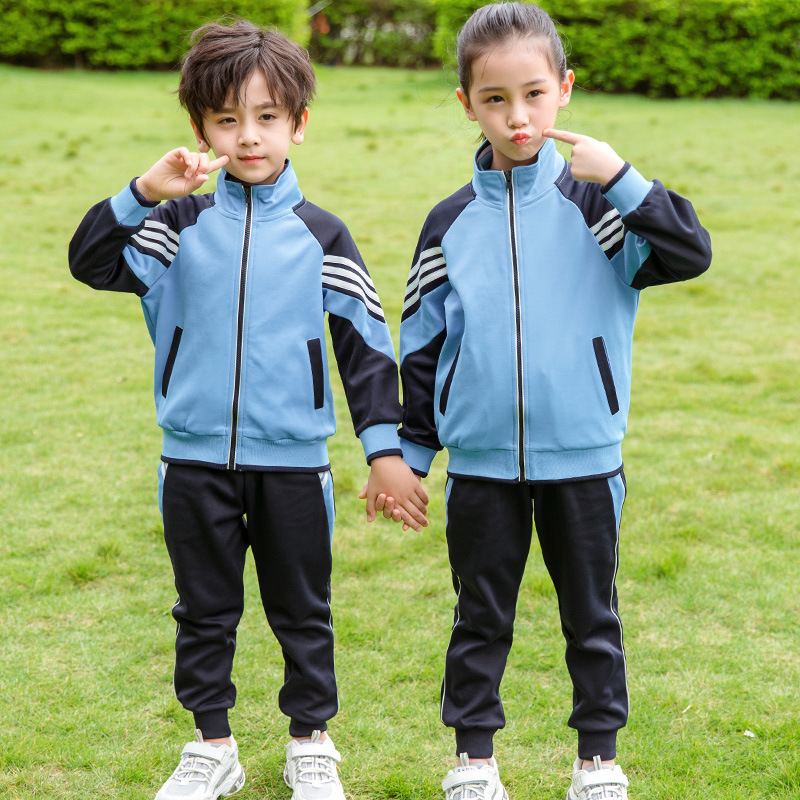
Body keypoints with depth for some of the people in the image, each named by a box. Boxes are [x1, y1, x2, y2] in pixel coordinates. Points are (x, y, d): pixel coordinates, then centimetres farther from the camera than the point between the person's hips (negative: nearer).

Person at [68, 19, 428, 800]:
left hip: (293, 459, -1)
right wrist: (142, 194, -22)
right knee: (204, 611, 12)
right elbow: (92, 263, -9)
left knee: (302, 611, 10)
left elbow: (365, 343, 1)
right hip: (195, 458, 1)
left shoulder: (320, 235, 0)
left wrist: (385, 448, -3)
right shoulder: (180, 223, 2)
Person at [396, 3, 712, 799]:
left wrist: (623, 179, -23)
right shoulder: (451, 223, 2)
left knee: (591, 614, 11)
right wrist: (408, 451, 8)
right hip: (481, 464, 1)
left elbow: (690, 254, -15)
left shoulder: (594, 201, -3)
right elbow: (421, 344, 8)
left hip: (583, 458, -1)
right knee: (481, 617, 12)